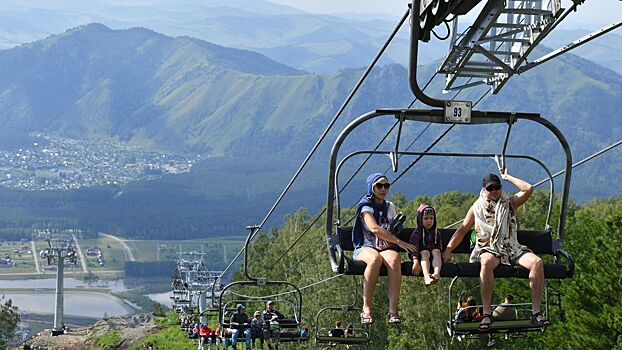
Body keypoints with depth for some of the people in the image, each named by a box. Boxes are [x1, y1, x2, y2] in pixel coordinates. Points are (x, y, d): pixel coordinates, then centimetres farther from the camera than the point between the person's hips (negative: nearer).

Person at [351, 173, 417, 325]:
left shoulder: (390, 207, 20)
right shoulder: (365, 207, 2)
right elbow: (375, 229, -15)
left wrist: (389, 243, 4)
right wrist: (399, 242, -18)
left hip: (386, 248, 4)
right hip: (365, 248, -4)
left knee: (394, 258, -34)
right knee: (375, 258, -40)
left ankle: (393, 309, -40)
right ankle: (366, 308, -37)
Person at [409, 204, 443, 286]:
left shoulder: (436, 233, 15)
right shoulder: (416, 233, -2)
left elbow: (440, 247, 21)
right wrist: (415, 261, -28)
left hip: (434, 257, 3)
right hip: (421, 255, -3)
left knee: (436, 251, -28)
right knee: (425, 252, -34)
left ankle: (437, 273, -54)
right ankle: (426, 277, -59)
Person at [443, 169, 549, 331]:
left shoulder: (510, 203, 16)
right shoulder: (477, 207, 15)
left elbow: (528, 189, 0)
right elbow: (462, 229, 16)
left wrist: (508, 177, 9)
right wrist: (448, 250, 6)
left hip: (512, 249, 2)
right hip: (489, 249, -2)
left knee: (537, 262, -27)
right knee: (486, 262, -40)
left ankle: (536, 312, -25)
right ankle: (486, 313, -39)